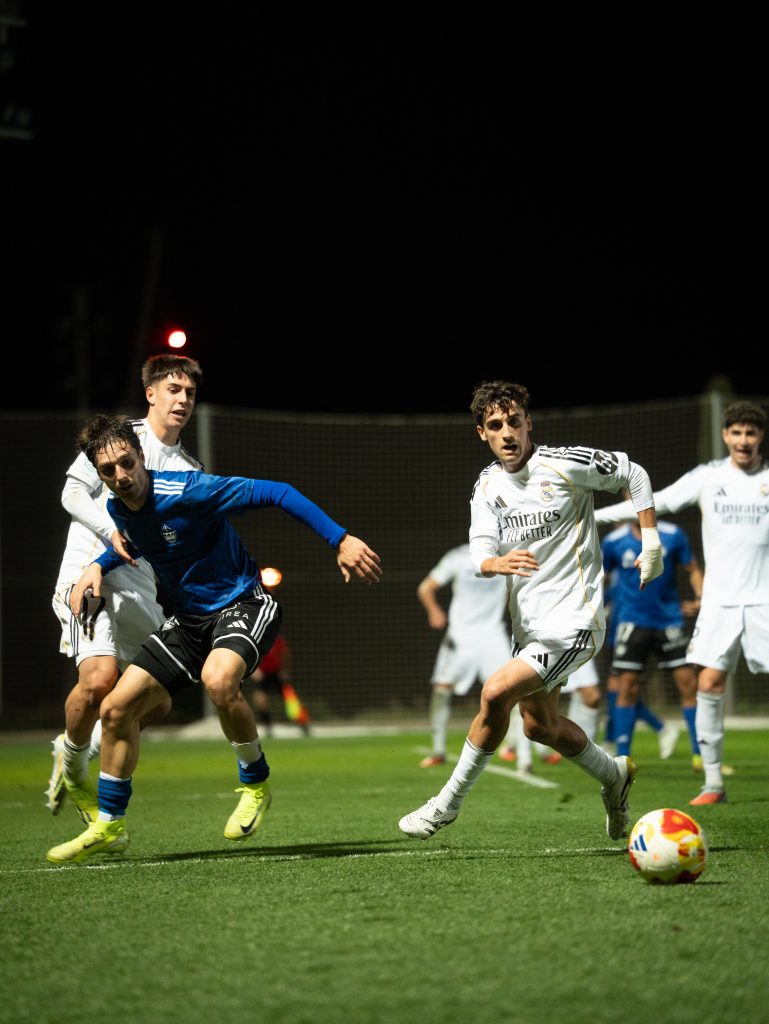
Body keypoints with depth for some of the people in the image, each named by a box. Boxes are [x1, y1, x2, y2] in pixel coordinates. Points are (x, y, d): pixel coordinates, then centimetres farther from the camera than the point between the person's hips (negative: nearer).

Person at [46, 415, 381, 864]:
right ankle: (109, 827, 19)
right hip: (190, 618, 7)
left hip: (244, 604, -7)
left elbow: (277, 493, -23)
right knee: (116, 708, 0)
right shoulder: (118, 509, 0)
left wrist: (341, 541, -28)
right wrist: (98, 566, 8)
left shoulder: (188, 491, -23)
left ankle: (256, 784, -12)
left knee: (218, 679, -39)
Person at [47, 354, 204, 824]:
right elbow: (73, 492, -2)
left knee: (156, 704, 4)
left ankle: (79, 747, 29)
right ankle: (72, 767, 0)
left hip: (142, 590, 6)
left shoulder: (192, 471, 17)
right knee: (99, 678, -26)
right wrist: (111, 530, -19)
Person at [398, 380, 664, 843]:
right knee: (539, 723, 18)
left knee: (496, 693, -22)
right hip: (528, 624, 8)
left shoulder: (564, 464, -12)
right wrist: (498, 563, -33)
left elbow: (634, 475, 0)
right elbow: (480, 555, -8)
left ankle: (448, 804, -8)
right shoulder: (487, 487, 4)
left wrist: (651, 543, -3)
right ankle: (615, 776, 44)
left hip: (572, 621, -8)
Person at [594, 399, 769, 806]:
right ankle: (713, 783, 1)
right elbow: (657, 501, 5)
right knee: (709, 684, -6)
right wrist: (596, 515, 3)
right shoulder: (708, 476, 3)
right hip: (720, 600, 1)